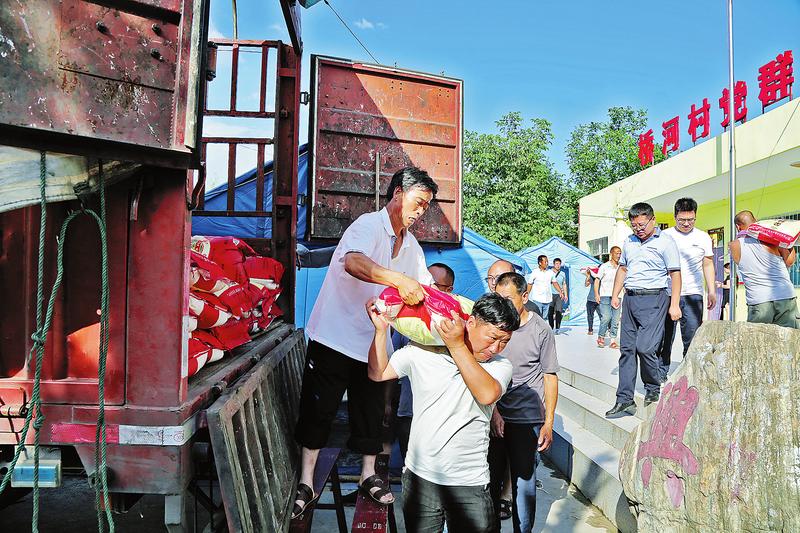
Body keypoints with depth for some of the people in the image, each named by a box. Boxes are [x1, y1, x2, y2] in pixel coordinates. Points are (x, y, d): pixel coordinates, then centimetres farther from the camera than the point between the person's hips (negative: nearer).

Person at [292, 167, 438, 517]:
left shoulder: (412, 247, 11)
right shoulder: (369, 224, -15)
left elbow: (427, 289, 16)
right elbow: (353, 262, -36)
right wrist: (400, 280, -48)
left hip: (373, 341, 7)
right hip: (336, 335, -6)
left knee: (370, 411, 14)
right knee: (319, 409, 4)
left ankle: (368, 476, 31)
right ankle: (306, 484, 17)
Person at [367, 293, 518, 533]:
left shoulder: (500, 365, -5)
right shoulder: (421, 352, -3)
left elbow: (487, 394, -26)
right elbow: (378, 373, 5)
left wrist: (457, 346, -25)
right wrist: (381, 329, -5)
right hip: (419, 477, 1)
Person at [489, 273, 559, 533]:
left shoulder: (540, 330, -6)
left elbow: (550, 377, -1)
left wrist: (548, 423, -3)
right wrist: (494, 411, -4)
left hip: (527, 420, -2)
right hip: (494, 417, 3)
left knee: (524, 481, 4)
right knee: (491, 477, 9)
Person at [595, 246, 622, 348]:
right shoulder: (604, 266, 2)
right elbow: (597, 280, 1)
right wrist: (596, 294, -9)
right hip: (605, 295, -4)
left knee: (615, 319, 2)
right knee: (606, 317, -14)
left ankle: (613, 341, 7)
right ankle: (600, 337, 3)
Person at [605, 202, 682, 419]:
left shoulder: (665, 242, -3)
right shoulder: (629, 242, 16)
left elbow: (675, 274, -6)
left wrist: (674, 304, -13)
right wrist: (615, 294, 17)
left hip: (653, 298, -6)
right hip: (630, 298, 6)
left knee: (645, 347, -14)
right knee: (626, 349, 3)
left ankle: (653, 389, 12)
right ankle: (624, 401, 7)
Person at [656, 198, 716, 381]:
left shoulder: (703, 237, 10)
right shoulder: (664, 236, 5)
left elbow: (708, 265, 15)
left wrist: (712, 291, 8)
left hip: (692, 294, 1)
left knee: (692, 337, -4)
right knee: (664, 336, 3)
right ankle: (661, 373, 12)